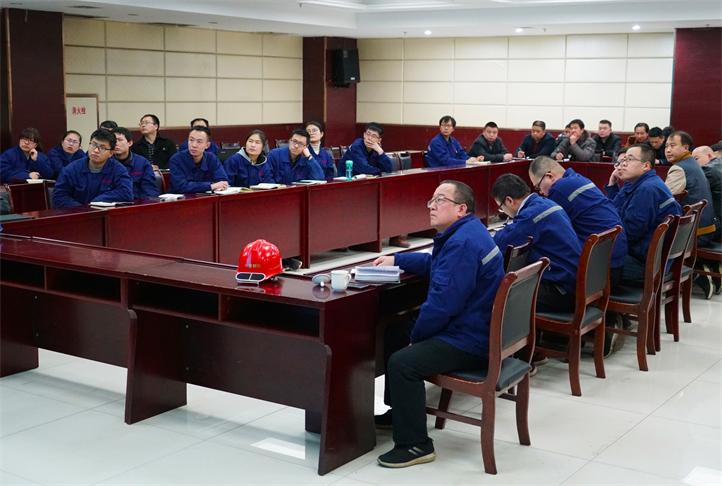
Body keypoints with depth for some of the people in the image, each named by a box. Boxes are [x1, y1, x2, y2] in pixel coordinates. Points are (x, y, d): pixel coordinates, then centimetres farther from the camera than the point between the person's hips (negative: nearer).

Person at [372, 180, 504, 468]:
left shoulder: (462, 243, -23)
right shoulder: (462, 233, 13)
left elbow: (443, 301, -27)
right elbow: (435, 263, 33)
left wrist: (417, 334, -12)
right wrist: (396, 259, 23)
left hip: (470, 341, -12)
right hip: (468, 326, 12)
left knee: (402, 363, -26)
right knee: (394, 334, 22)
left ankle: (415, 445, -15)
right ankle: (400, 411, 34)